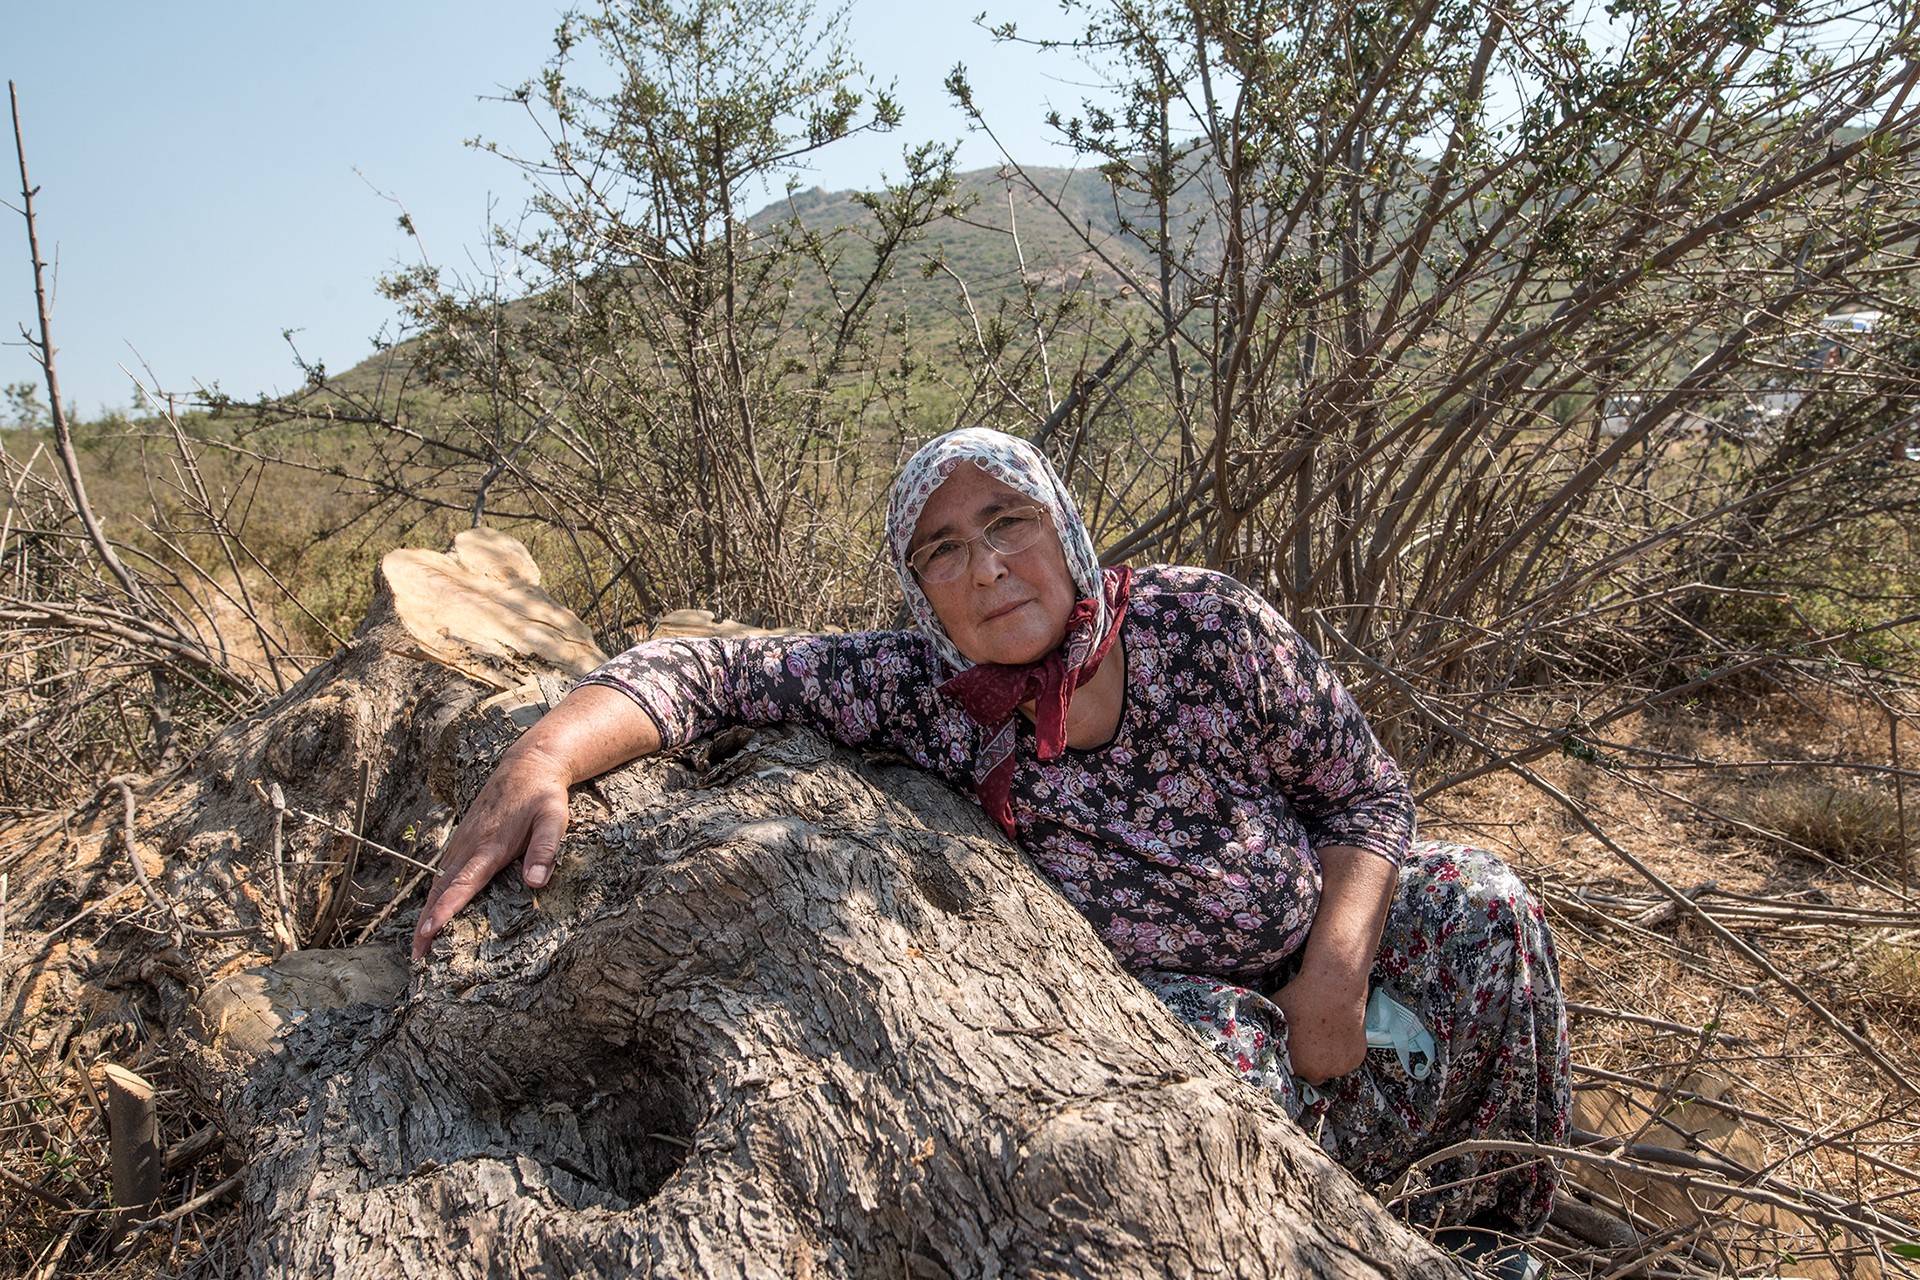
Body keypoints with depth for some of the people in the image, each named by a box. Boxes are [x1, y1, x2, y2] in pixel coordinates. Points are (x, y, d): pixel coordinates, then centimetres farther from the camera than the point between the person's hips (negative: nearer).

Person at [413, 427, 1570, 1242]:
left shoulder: (1204, 624, -22)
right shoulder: (923, 697, -23)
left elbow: (1367, 794, -11)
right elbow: (706, 672, -24)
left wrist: (1335, 970, -24)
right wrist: (540, 762, -42)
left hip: (1309, 938, 3)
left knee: (1478, 902, -16)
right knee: (1230, 1045, -32)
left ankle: (1496, 1225, 13)